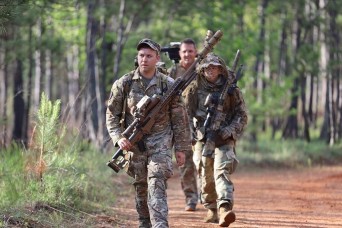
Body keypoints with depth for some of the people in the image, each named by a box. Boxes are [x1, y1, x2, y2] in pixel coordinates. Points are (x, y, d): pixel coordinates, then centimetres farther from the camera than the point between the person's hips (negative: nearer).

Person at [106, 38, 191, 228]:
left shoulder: (168, 85, -4)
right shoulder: (123, 84, -2)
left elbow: (179, 119, 1)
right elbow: (112, 115, 3)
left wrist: (180, 148, 1)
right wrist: (118, 138, -12)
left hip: (160, 141, -2)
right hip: (134, 141, 2)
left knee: (157, 182, -15)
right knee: (140, 184, 9)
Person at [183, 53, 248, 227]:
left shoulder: (231, 89, 2)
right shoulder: (194, 89, 3)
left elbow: (242, 115, 5)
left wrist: (229, 131, -10)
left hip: (224, 139, -2)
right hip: (203, 138, 2)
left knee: (222, 171, -21)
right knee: (206, 176, 10)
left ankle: (225, 209, -36)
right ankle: (211, 209, 29)